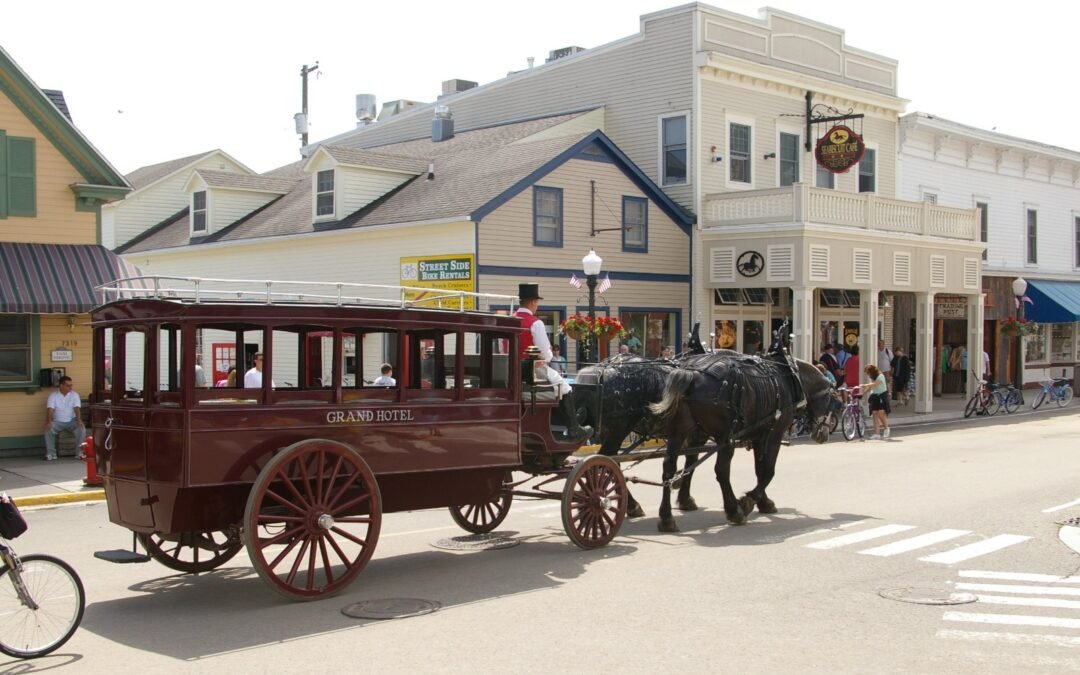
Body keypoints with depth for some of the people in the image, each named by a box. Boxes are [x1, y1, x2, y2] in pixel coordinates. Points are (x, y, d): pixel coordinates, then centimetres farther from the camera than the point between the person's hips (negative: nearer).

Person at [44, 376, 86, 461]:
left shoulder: (74, 395, 1)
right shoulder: (53, 396, -3)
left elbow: (77, 408, -11)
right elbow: (50, 409, -15)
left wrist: (79, 420, -31)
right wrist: (49, 421, -35)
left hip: (71, 421, 1)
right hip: (57, 422, -1)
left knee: (82, 428, -28)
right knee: (48, 429, -30)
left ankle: (80, 452, -16)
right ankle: (50, 453, -18)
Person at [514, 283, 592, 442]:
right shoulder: (535, 323, -15)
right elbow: (545, 355, -17)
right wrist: (548, 357, 5)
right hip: (534, 370, -7)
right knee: (565, 388, 11)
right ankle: (574, 431, 10)